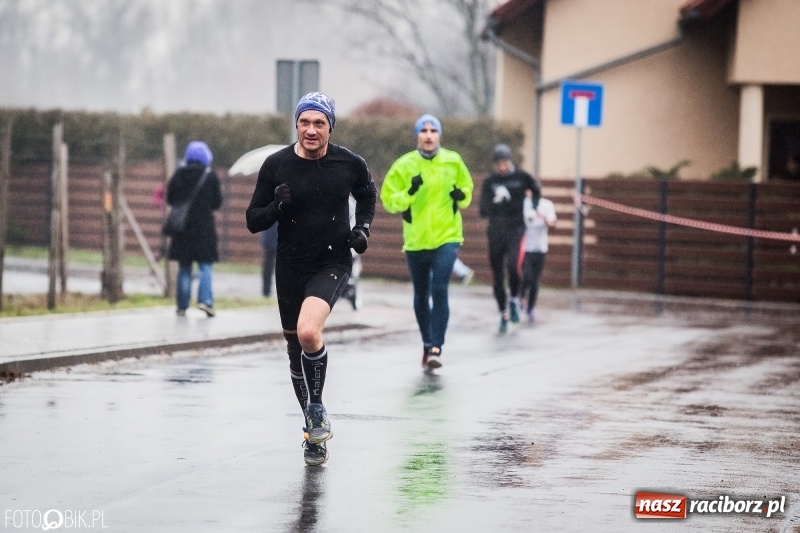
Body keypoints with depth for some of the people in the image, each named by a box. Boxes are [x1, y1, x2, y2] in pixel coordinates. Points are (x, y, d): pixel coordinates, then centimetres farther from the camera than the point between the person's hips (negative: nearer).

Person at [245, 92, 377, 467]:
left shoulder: (349, 164, -5)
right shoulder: (276, 165, -5)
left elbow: (367, 194, 18)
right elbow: (253, 221, 0)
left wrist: (363, 227, 2)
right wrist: (277, 207, -19)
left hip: (332, 263, -3)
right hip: (290, 267, 3)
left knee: (308, 331, -28)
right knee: (296, 349, 10)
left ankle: (317, 409, -6)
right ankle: (315, 434, 27)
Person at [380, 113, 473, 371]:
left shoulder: (453, 161, 0)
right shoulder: (404, 165, -4)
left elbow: (467, 188, 15)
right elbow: (388, 199, -5)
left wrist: (462, 196, -8)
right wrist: (409, 192, -22)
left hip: (446, 236, -1)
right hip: (415, 240, 1)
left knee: (439, 290, -17)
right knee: (421, 296, 13)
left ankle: (436, 349, -17)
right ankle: (427, 344, 33)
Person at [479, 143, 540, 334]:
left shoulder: (521, 177, -1)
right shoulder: (489, 182, 0)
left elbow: (536, 191, 21)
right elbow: (484, 211, -5)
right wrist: (495, 200, -21)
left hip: (516, 230, -2)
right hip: (496, 231, 2)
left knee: (512, 265, -26)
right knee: (497, 277, 5)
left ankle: (514, 298, 0)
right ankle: (503, 314, 21)